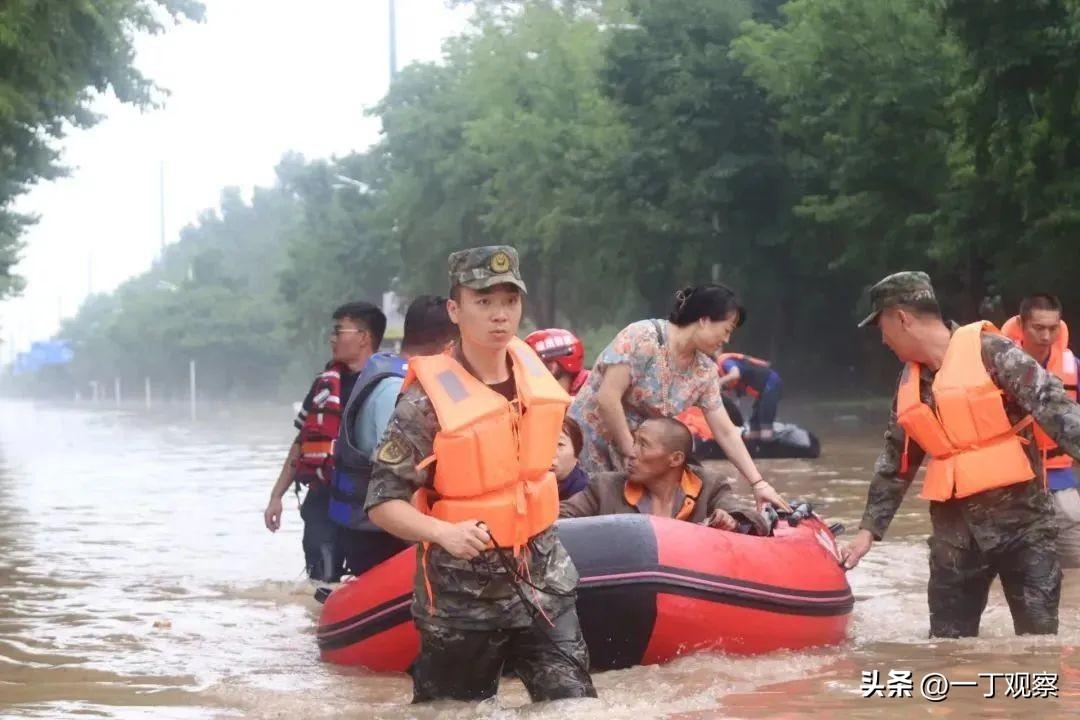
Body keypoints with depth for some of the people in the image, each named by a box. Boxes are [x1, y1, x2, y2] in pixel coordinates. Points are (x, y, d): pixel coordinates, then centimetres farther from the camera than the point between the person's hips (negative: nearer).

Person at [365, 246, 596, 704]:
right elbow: (382, 504, -19)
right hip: (462, 599, -5)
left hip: (543, 585, 5)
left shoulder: (533, 371, 2)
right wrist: (443, 532, -32)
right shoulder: (426, 401, -18)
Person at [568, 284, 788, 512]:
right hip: (592, 443, -6)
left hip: (639, 449, 6)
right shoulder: (643, 338, -23)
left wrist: (758, 483, -4)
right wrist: (630, 453, -20)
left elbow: (725, 432, 3)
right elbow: (607, 398, -26)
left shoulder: (704, 371, -1)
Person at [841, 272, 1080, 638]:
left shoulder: (988, 351, -8)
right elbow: (894, 465, 22)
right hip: (955, 529, 6)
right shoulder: (909, 384, 13)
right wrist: (870, 528, 21)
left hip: (1021, 518, -6)